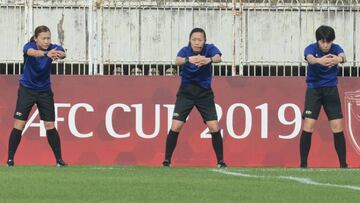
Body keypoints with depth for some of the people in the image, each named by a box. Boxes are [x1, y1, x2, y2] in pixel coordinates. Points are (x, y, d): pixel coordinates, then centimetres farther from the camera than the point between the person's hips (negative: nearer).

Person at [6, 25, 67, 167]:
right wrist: (46, 54, -66)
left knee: (50, 125, -1)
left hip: (44, 91, 2)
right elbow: (32, 52, -44)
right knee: (19, 125, -6)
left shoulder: (53, 48, -14)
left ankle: (59, 159, 7)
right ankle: (10, 159, 1)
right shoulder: (29, 46, -20)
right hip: (27, 90, -2)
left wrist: (59, 54, -64)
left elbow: (62, 53, -37)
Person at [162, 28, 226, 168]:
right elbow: (177, 61, -35)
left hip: (204, 93, 1)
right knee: (175, 127, -8)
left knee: (214, 128, -7)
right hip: (186, 93, 0)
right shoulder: (186, 50, -13)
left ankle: (220, 161, 5)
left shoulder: (209, 49, -12)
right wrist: (188, 59, -58)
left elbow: (218, 57, -34)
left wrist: (209, 60, -58)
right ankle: (167, 161, 3)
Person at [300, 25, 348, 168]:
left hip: (331, 89, 1)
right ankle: (303, 164, -3)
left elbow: (343, 56, -34)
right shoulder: (311, 48, -15)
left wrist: (339, 59, -60)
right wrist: (319, 61, -64)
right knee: (308, 127, -10)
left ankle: (343, 164, 2)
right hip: (314, 90, -1)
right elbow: (310, 58, -39)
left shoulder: (335, 49, -11)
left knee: (337, 127, -4)